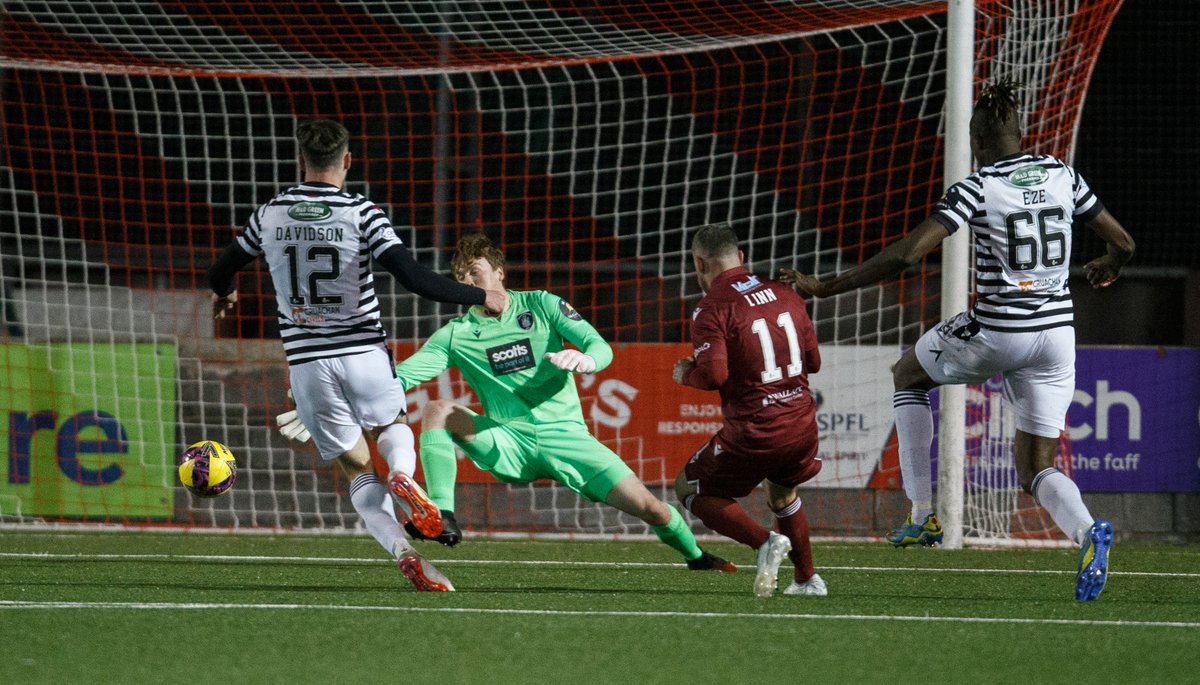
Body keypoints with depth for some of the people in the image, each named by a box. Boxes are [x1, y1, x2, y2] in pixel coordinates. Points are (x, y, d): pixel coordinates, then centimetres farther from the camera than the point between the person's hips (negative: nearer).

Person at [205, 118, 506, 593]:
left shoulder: (271, 215, 3)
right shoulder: (360, 212, -7)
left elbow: (220, 273, 18)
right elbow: (414, 278, -15)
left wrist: (223, 294, 43)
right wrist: (481, 297, -4)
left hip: (306, 360, 2)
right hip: (363, 352, -2)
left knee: (358, 472, 11)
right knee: (393, 425, 27)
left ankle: (402, 552, -13)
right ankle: (402, 473, -10)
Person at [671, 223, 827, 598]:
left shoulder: (712, 309, -11)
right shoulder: (785, 294, 7)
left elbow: (713, 374, -20)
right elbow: (813, 360, 12)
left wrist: (684, 374, 2)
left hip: (753, 434, -6)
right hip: (802, 426, 6)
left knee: (689, 488, 15)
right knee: (782, 493, 35)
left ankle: (764, 542, -6)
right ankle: (807, 578, 31)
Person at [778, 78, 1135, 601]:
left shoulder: (977, 189, -10)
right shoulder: (1062, 176, 5)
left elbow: (905, 255, -18)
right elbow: (1122, 242, 14)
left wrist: (826, 287, -13)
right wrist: (1110, 266, 39)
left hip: (995, 332, -5)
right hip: (1056, 334, 5)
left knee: (907, 373, 26)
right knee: (1035, 470, 13)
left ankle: (924, 513, 17)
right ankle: (1086, 531, -22)